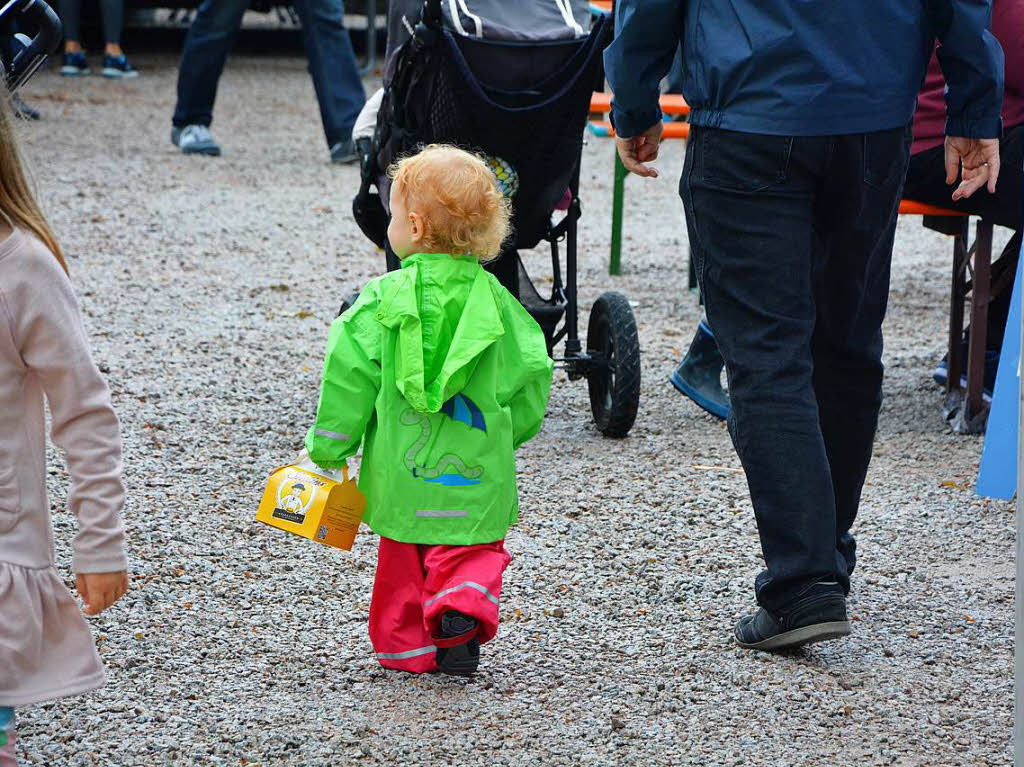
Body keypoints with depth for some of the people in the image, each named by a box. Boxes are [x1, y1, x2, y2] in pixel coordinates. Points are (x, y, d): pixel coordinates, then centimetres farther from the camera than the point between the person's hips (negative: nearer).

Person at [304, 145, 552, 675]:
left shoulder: (383, 300, -9)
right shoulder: (495, 302, -3)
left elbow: (350, 377, -8)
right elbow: (530, 375, 3)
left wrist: (330, 447, 2)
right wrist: (510, 431, 20)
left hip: (401, 469, -1)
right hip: (478, 473, 1)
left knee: (403, 559, 16)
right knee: (473, 552, 11)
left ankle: (406, 644, 19)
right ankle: (464, 605, -15)